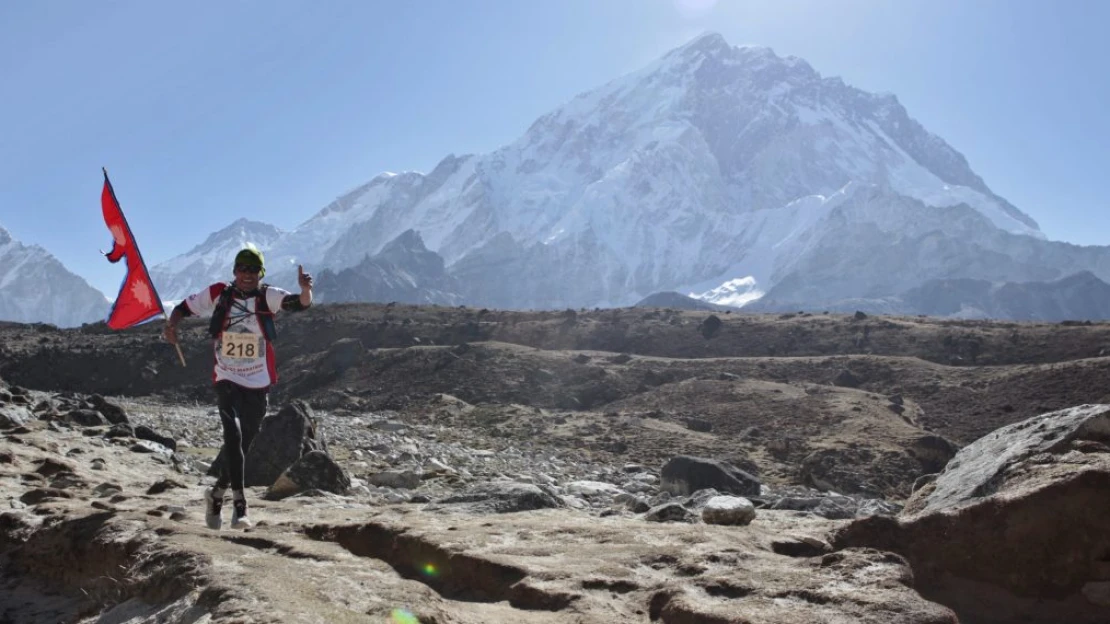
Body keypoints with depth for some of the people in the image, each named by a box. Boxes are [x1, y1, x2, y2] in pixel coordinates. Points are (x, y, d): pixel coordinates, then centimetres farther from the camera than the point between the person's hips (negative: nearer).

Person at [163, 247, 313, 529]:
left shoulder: (268, 296, -9)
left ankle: (217, 494, 37)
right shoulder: (218, 294, -5)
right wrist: (172, 324, -16)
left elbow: (301, 304, -25)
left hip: (258, 385, 2)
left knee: (243, 444, 14)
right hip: (227, 381, -1)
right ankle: (239, 503, -19)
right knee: (233, 435, -22)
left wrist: (306, 289, -47)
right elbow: (184, 307, 5)